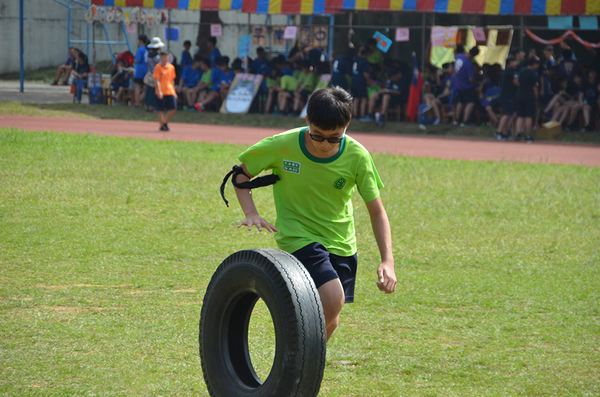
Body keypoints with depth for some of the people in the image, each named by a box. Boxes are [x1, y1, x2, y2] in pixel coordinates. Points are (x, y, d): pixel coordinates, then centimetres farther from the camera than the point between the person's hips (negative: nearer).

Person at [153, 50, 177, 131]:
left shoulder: (171, 67, 11)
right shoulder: (158, 67, -4)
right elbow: (157, 80, -10)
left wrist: (174, 92, 16)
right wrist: (159, 91, -20)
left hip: (170, 91, 5)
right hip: (161, 92, -5)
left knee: (173, 109, -2)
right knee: (161, 110, -1)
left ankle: (165, 122, 17)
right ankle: (161, 125, 11)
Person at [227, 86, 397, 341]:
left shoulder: (357, 156, -13)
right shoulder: (282, 146, -18)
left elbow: (376, 211, -5)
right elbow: (241, 174, -1)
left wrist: (387, 260, -16)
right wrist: (251, 213, -18)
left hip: (341, 244, 4)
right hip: (298, 238, -4)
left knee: (329, 322, 6)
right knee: (333, 299, -25)